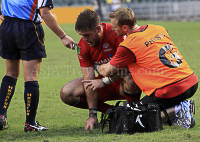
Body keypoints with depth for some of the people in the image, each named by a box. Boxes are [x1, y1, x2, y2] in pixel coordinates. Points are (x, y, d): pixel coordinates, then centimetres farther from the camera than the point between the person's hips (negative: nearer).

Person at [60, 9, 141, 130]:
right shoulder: (83, 45, -9)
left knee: (130, 82, -41)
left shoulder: (115, 33, -24)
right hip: (103, 83, 5)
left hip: (122, 81, -5)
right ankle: (111, 111, -11)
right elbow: (89, 79, -14)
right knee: (66, 94, -12)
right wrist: (92, 114, -20)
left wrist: (105, 81, -33)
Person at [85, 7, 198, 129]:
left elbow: (107, 71, 4)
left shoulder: (128, 46, -10)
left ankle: (179, 110, -8)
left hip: (172, 90, -8)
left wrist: (99, 68, 32)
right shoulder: (160, 29, 13)